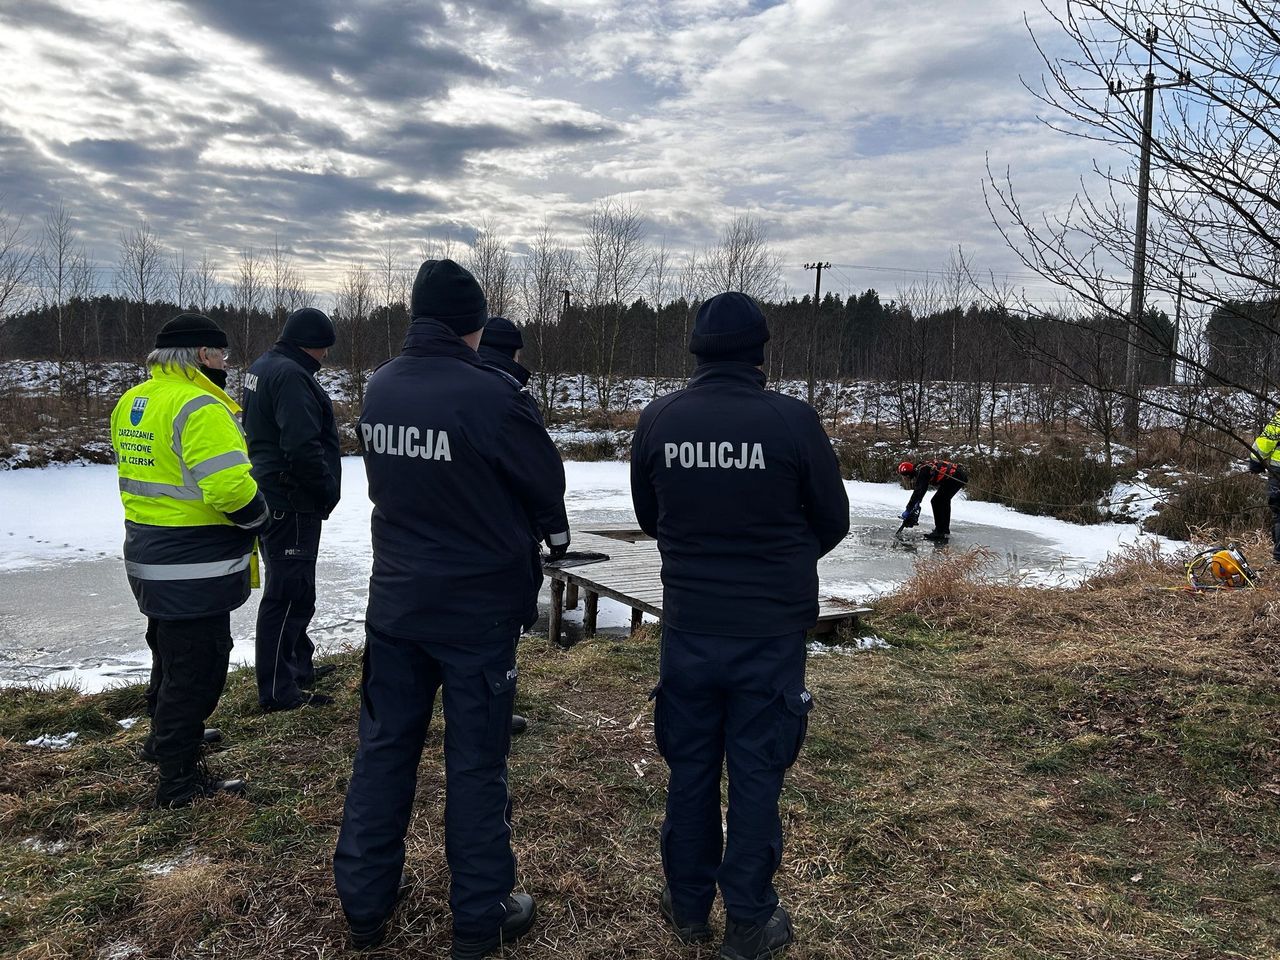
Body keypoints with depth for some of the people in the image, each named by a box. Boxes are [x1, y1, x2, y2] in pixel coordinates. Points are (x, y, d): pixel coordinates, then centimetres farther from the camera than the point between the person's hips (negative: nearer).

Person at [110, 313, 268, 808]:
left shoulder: (132, 402, 9)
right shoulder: (199, 408, -22)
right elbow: (230, 486, -29)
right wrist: (256, 516, -10)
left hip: (148, 553, 10)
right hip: (194, 565, -10)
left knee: (171, 651, 27)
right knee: (197, 665, 2)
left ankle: (167, 734, 46)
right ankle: (180, 779, 12)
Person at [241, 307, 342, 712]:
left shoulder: (261, 367, 14)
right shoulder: (290, 375, -19)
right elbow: (301, 446, -28)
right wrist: (329, 489, -13)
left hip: (271, 493, 11)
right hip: (292, 501, -11)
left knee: (291, 587, 21)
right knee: (289, 592, -4)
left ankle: (298, 665, 34)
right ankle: (278, 691, 3)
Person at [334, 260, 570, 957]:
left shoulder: (379, 387, -1)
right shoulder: (487, 394, -20)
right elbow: (546, 481, -8)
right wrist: (544, 533, 11)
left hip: (394, 598, 6)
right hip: (479, 605, -5)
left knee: (384, 746, 16)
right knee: (476, 760, 8)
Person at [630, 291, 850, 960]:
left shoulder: (657, 420, -7)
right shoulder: (793, 420, -14)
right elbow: (833, 521, -2)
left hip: (687, 625, 3)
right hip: (771, 629, -2)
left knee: (689, 766, 16)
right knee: (756, 773, 10)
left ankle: (688, 905, 32)